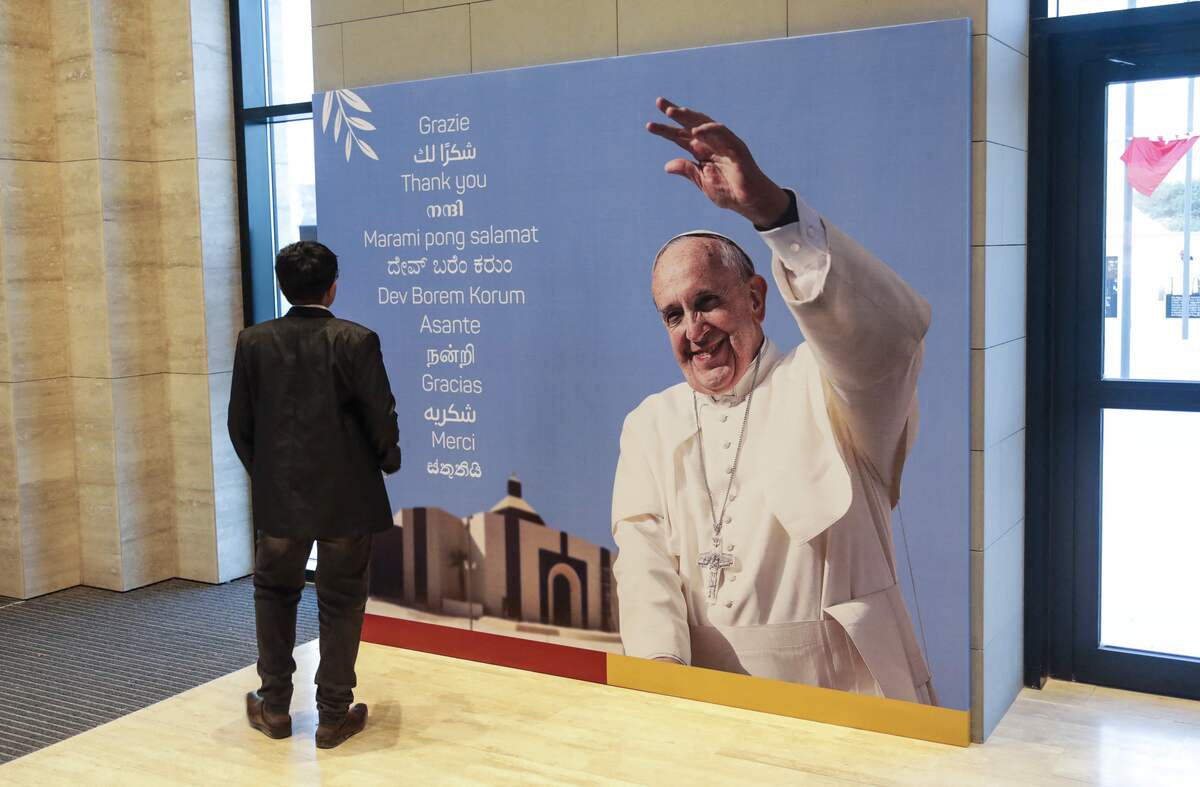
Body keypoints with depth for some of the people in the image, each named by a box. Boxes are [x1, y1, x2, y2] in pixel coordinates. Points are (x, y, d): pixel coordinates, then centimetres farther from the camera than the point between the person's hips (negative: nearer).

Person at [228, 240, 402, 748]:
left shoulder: (253, 342, -3)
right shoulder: (356, 340, -11)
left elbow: (239, 422, 1)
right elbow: (381, 418, -11)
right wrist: (388, 462, 9)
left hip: (278, 496, 2)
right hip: (347, 496, -2)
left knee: (275, 592, 21)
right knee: (341, 602, 10)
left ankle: (274, 707, 26)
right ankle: (334, 715, 17)